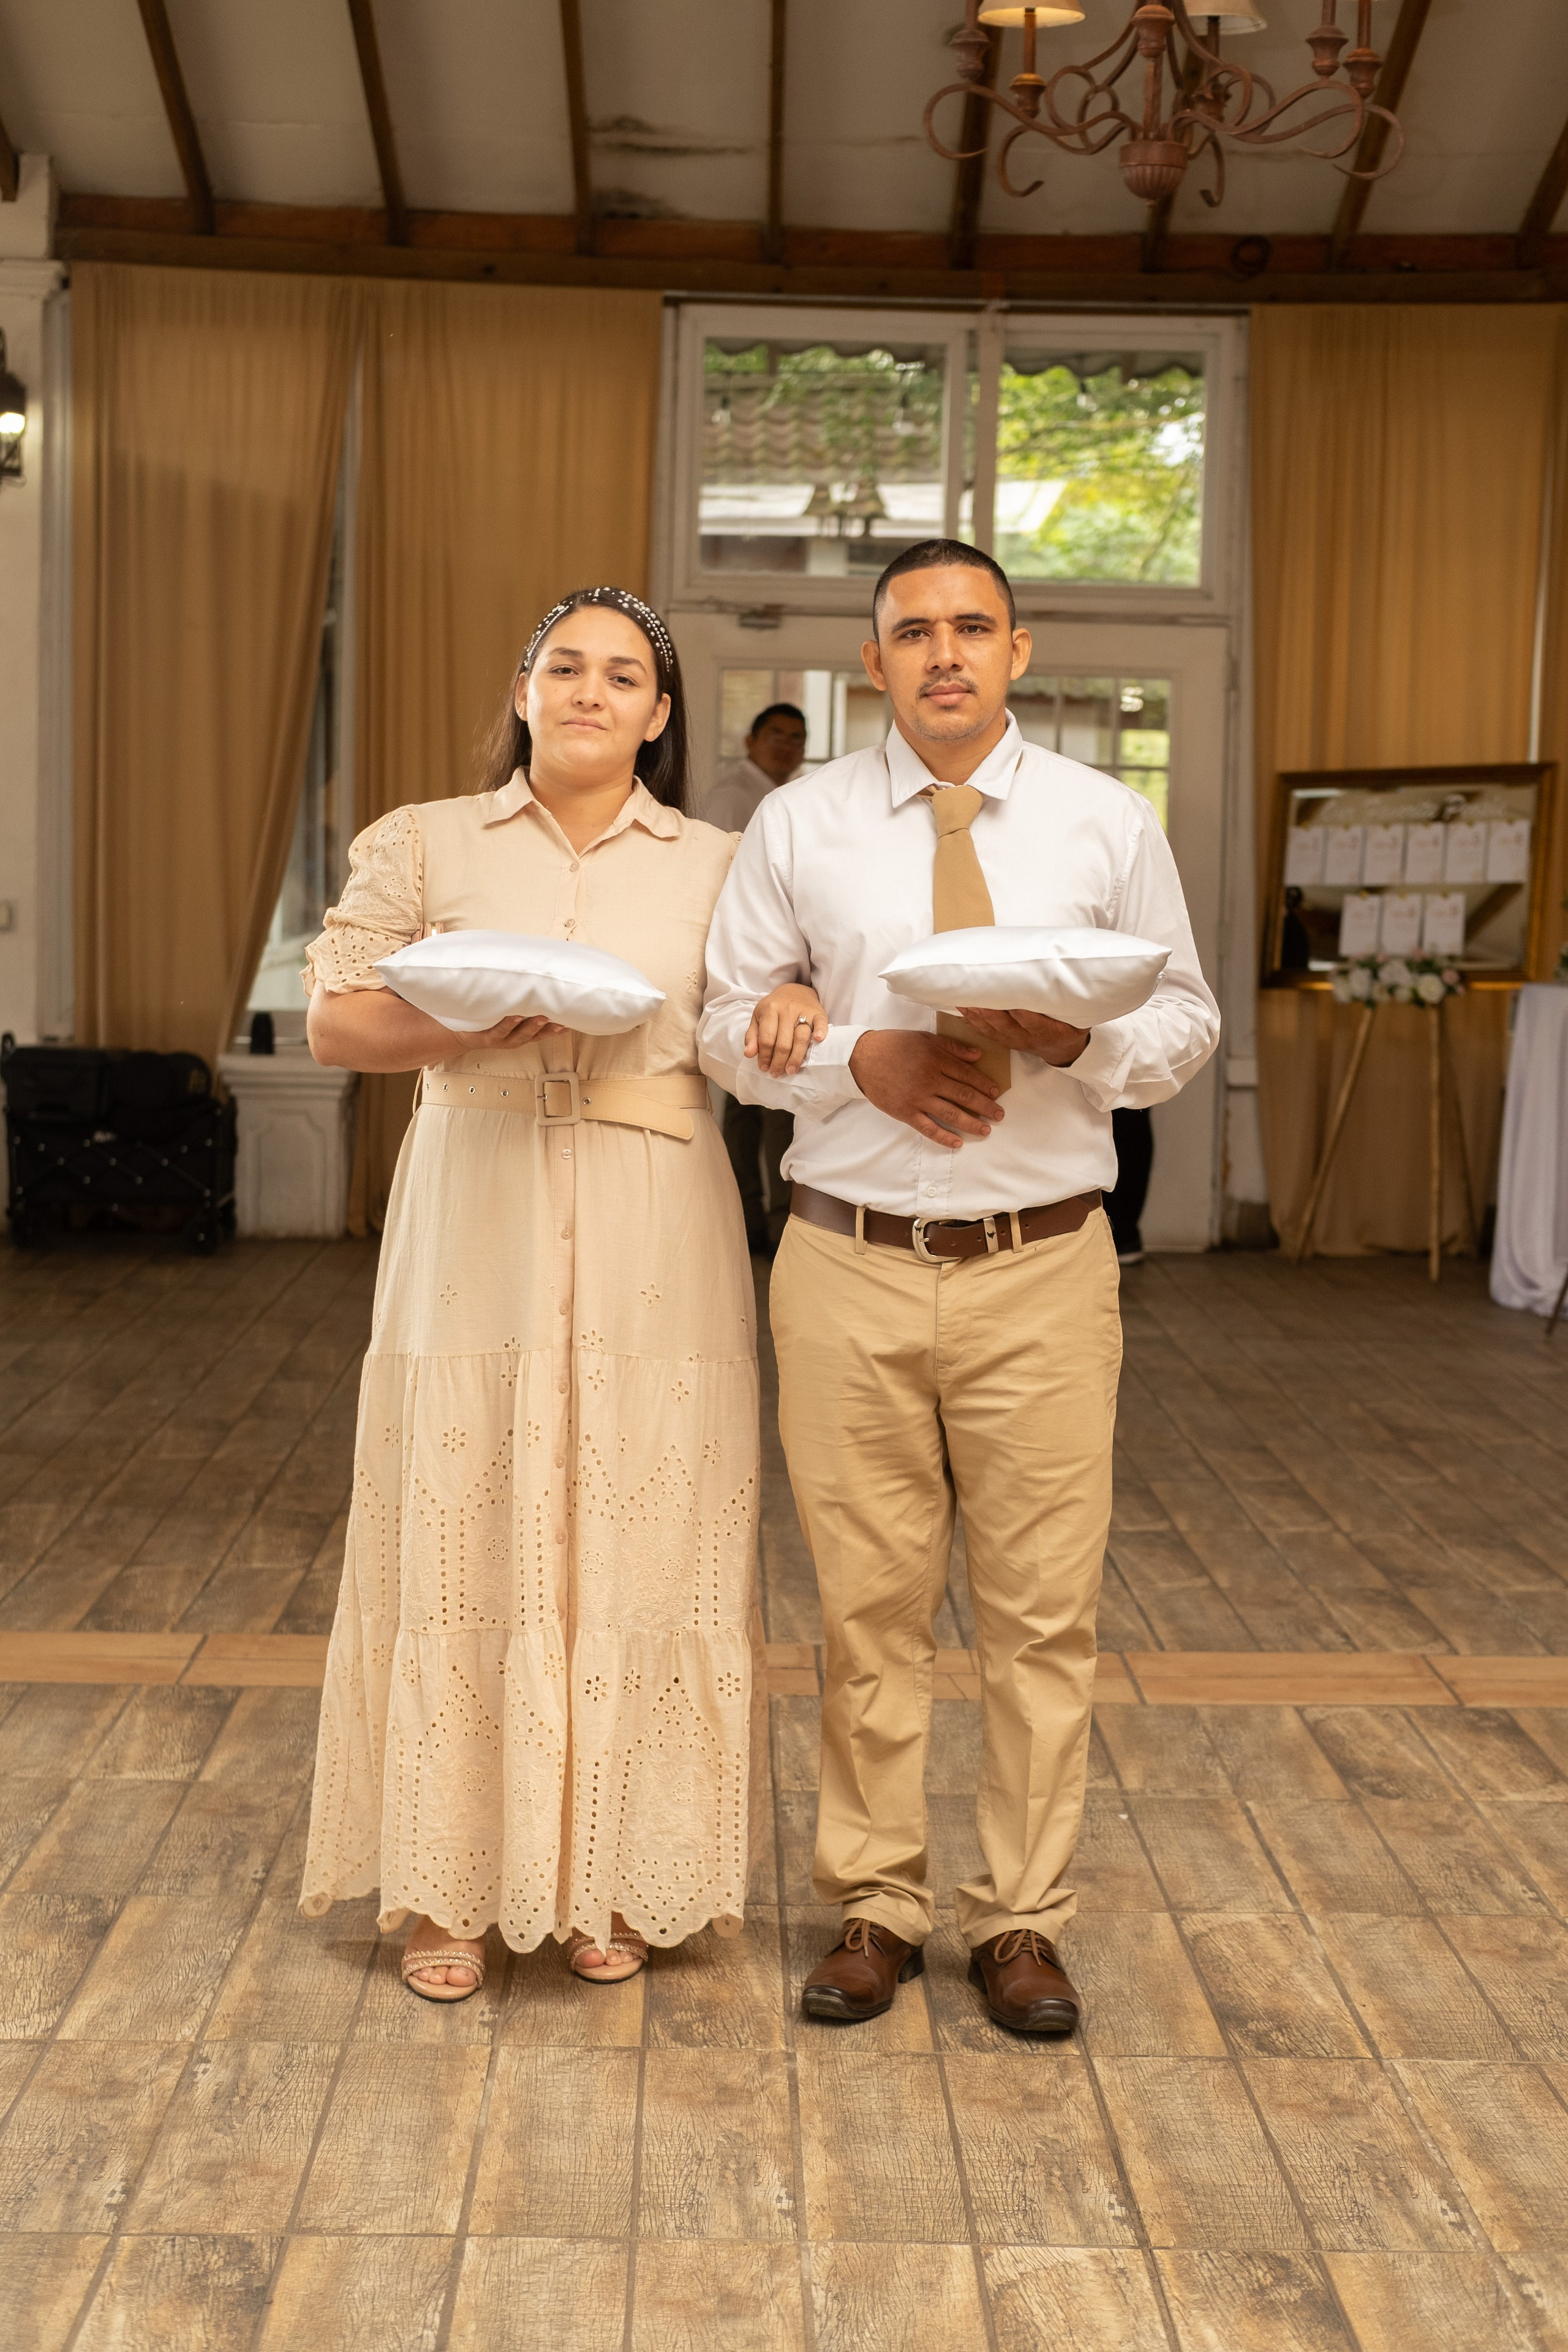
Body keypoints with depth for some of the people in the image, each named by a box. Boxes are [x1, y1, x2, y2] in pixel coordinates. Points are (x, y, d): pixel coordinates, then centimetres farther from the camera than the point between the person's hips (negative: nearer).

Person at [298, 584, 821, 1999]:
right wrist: (470, 1023, -14)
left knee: (638, 1546, 3)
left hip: (652, 1244, 1)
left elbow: (766, 1031, 9)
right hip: (476, 1229, 0)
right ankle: (453, 1883, 14)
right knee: (463, 1540, 1)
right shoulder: (427, 846, 8)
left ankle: (612, 1878, 18)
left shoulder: (715, 866, 10)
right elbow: (333, 1021, 4)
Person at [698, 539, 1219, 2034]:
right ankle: (873, 1908, 24)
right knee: (867, 1605, 8)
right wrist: (864, 1059, -13)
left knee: (1043, 1608, 5)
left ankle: (1022, 1921, 21)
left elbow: (1185, 1021, 7)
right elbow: (730, 1025, 6)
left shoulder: (1109, 825, 4)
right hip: (850, 1265, 0)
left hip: (1040, 1267, 0)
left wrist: (1074, 1038, -15)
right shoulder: (799, 825, 4)